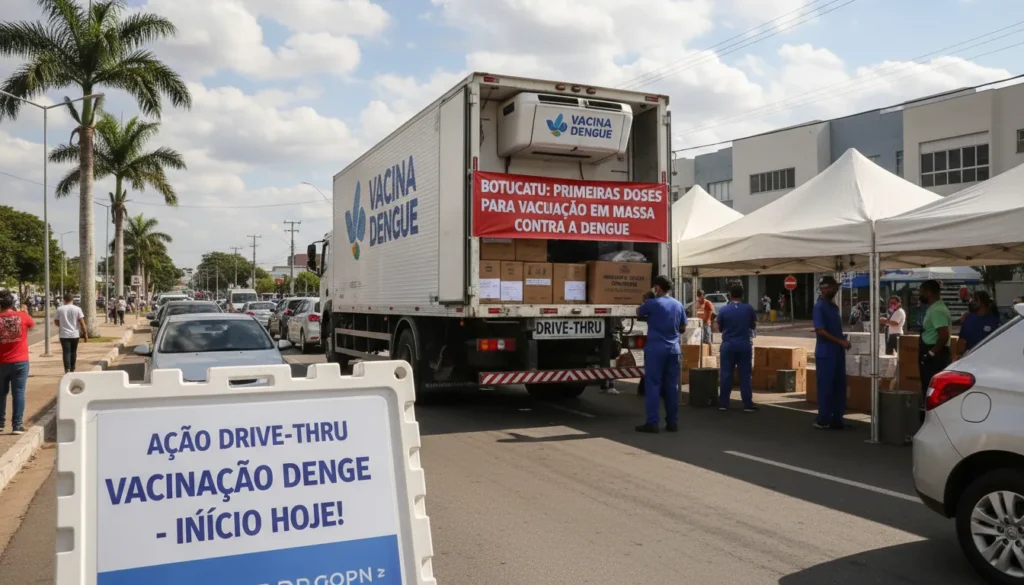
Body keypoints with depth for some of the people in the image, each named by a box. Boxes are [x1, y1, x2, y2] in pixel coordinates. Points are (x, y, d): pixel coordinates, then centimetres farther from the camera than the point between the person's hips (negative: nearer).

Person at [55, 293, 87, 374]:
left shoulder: (59, 309, 0)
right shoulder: (77, 309, -3)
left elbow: (56, 322, 6)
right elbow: (82, 322, -7)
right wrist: (85, 334, -2)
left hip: (64, 335, -1)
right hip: (75, 334, 1)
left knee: (66, 352, -3)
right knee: (73, 352, 14)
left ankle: (67, 370, -19)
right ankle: (72, 370, 23)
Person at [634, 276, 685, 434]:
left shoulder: (652, 303, -8)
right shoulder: (678, 305, 9)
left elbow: (638, 313, 12)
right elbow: (683, 328, 16)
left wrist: (646, 302, 30)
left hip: (655, 349, -5)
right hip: (673, 349, 5)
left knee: (653, 385, -3)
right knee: (672, 386, 9)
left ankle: (652, 422, -5)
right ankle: (672, 422, 12)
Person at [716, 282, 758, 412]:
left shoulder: (724, 309, -4)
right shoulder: (749, 309, -2)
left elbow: (719, 328, 7)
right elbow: (753, 326, 12)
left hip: (728, 345, 0)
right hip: (744, 345, 0)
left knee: (726, 375, 5)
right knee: (745, 375, 3)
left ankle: (723, 403, 8)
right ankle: (748, 404, 4)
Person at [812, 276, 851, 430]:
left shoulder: (834, 306, 15)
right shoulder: (819, 307, -11)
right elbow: (820, 331, -18)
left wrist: (843, 342, 7)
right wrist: (840, 341, -19)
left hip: (838, 352, 8)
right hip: (826, 353, -8)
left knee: (839, 385, 9)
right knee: (826, 386, -4)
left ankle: (836, 418, 17)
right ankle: (822, 420, 3)